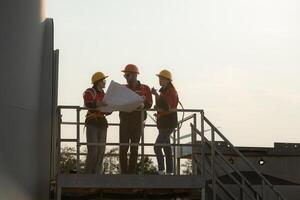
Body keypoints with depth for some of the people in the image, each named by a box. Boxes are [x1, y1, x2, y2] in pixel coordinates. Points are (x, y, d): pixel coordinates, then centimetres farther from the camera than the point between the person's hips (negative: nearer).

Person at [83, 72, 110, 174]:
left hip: (102, 122, 7)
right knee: (93, 150, -13)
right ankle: (88, 174, -5)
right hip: (92, 123, -7)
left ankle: (97, 173, 8)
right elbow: (88, 104, -23)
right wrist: (99, 104, -40)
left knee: (101, 150, 3)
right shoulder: (89, 92, -3)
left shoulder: (103, 94, 18)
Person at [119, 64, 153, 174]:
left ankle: (132, 172, 6)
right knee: (123, 148, -5)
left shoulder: (145, 89, 6)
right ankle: (123, 172, -1)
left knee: (134, 148, 2)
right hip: (124, 121, 1)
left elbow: (149, 104, -2)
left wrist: (143, 104, -22)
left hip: (137, 121, -1)